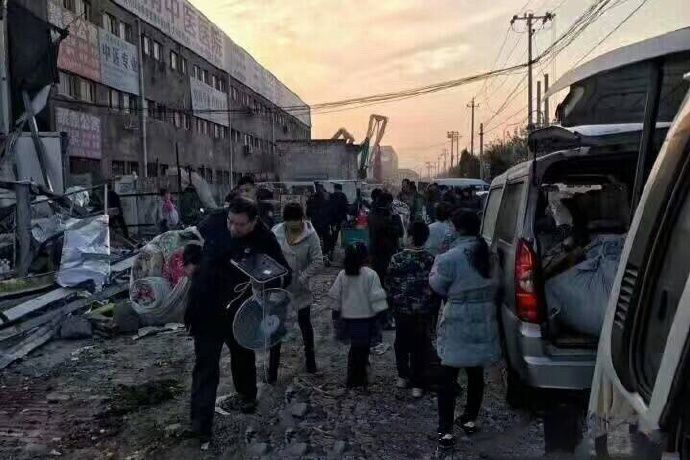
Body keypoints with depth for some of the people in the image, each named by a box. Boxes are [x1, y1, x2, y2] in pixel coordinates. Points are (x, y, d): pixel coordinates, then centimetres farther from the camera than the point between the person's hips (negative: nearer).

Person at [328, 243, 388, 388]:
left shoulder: (342, 275, -3)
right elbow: (377, 298, -14)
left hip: (349, 317, 4)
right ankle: (358, 379, 15)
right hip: (366, 317, -4)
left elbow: (336, 297, 4)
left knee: (355, 347, 19)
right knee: (363, 348, 8)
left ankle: (353, 378, 31)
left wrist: (336, 313, 17)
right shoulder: (371, 275, -15)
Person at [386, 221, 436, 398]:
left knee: (402, 343, 20)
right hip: (424, 311, 0)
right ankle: (417, 385, 14)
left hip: (402, 309, 1)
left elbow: (389, 284, -5)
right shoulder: (432, 260, -13)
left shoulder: (397, 258, -12)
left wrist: (392, 303, 9)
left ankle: (403, 376, 30)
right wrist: (433, 308, 7)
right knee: (420, 347, 9)